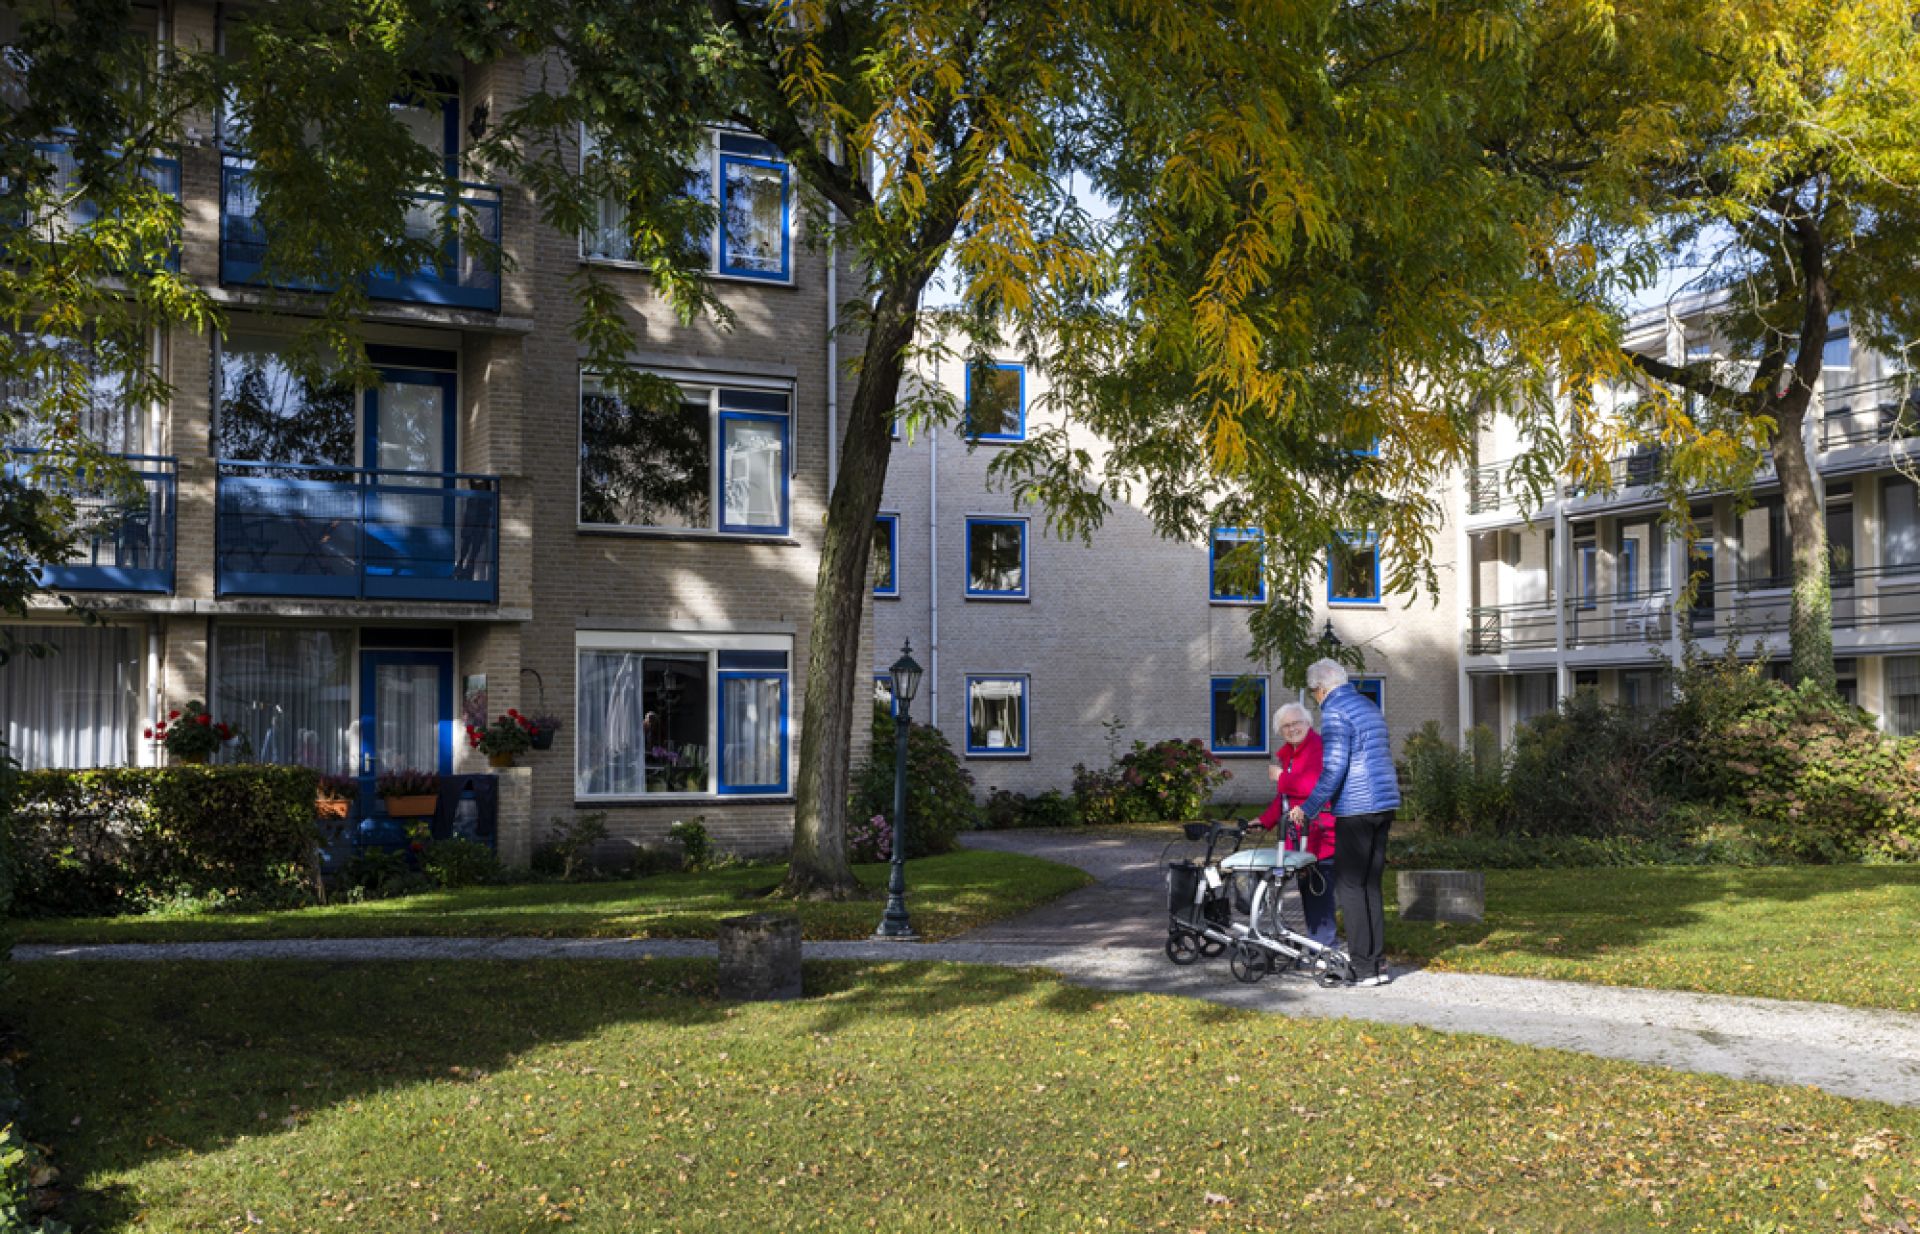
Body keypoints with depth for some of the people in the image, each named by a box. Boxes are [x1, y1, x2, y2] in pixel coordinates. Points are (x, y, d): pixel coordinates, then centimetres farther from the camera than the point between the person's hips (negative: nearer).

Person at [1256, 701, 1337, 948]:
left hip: (1320, 834, -9)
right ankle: (1317, 944, 18)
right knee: (1307, 890, 11)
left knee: (1319, 892, -9)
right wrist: (1264, 821, 18)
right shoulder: (1287, 754, 19)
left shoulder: (1320, 747, -10)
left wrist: (1281, 777, -11)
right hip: (1299, 837, 9)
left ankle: (1323, 948, -5)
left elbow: (1317, 784, -24)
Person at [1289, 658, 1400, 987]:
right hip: (1385, 804, 9)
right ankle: (1378, 964, 13)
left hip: (1356, 810, -8)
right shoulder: (1371, 707, 18)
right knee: (1370, 884, 12)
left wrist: (1308, 808, -12)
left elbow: (1334, 769, -17)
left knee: (1349, 885, -3)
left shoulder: (1334, 712, -10)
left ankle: (1364, 968, -3)